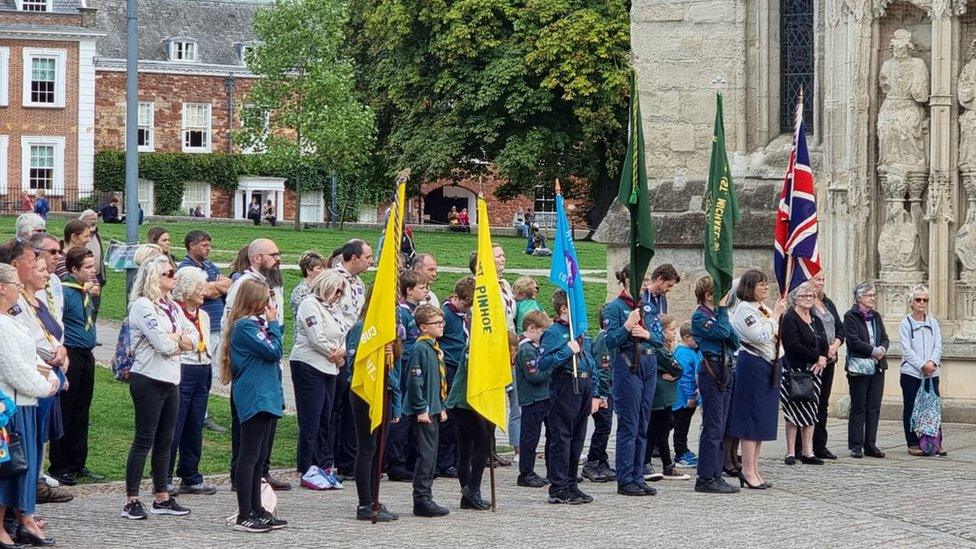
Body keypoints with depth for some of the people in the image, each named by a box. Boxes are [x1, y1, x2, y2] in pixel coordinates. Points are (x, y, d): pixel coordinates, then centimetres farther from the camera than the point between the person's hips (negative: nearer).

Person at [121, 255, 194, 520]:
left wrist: (172, 339, -10)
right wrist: (179, 337, -1)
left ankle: (162, 498, 17)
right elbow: (163, 344, -20)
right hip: (148, 380, -8)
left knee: (165, 441, 11)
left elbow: (191, 343, 8)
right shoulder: (142, 306, -12)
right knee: (144, 440, -5)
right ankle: (131, 501, -1)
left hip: (171, 380, 8)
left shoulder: (172, 307, 14)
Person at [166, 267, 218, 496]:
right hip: (181, 372, -8)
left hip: (201, 374, 8)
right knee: (173, 428, -5)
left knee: (195, 428, 11)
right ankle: (164, 479, 1)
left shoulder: (203, 315, 18)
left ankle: (191, 477, 18)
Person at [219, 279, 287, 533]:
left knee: (260, 457, 14)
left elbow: (272, 354, 19)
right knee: (250, 457, -7)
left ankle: (257, 511, 20)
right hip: (254, 398, -10)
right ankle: (244, 516, -6)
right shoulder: (245, 326, -14)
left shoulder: (256, 322, 16)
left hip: (267, 397, 10)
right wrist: (273, 322, -8)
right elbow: (274, 351, -15)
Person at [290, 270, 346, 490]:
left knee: (325, 420, 10)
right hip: (308, 366, -9)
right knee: (310, 420, -6)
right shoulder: (310, 304, -10)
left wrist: (341, 351, -4)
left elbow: (344, 334, 16)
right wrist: (334, 353, -4)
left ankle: (324, 465, 15)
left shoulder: (333, 307, 19)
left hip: (329, 368, 9)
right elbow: (316, 338, -17)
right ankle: (307, 471, -2)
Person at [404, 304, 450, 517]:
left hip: (432, 411, 10)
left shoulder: (436, 348, 16)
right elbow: (414, 381, -18)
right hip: (423, 412, -10)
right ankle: (422, 500, -6)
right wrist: (421, 409, -18)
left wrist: (441, 407, 19)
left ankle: (424, 499, 16)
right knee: (426, 454, -9)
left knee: (430, 455, 11)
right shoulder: (420, 349, -14)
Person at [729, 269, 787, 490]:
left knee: (763, 420, 9)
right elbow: (761, 336, -22)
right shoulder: (744, 309, -11)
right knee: (752, 419, -7)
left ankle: (753, 469, 14)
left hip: (769, 366, 9)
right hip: (752, 365, -9)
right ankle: (748, 470, -3)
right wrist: (775, 315, -14)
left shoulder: (764, 309, 17)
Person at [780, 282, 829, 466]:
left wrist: (822, 359, -7)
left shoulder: (815, 320, 17)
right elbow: (794, 345, -17)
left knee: (810, 412, 6)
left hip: (813, 370, 7)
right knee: (794, 412, -4)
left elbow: (824, 345, 14)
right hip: (795, 371, -7)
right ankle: (791, 452, 0)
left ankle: (808, 452, 8)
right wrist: (816, 357, -13)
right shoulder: (789, 318, -7)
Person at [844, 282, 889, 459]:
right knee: (858, 408, -1)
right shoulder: (851, 316, -5)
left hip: (877, 366, 6)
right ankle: (856, 446, 3)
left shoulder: (876, 316, 15)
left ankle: (870, 445, 9)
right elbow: (854, 341, -14)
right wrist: (873, 350, -17)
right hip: (859, 368, -6)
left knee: (874, 408, 5)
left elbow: (885, 338, 12)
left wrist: (882, 349, -9)